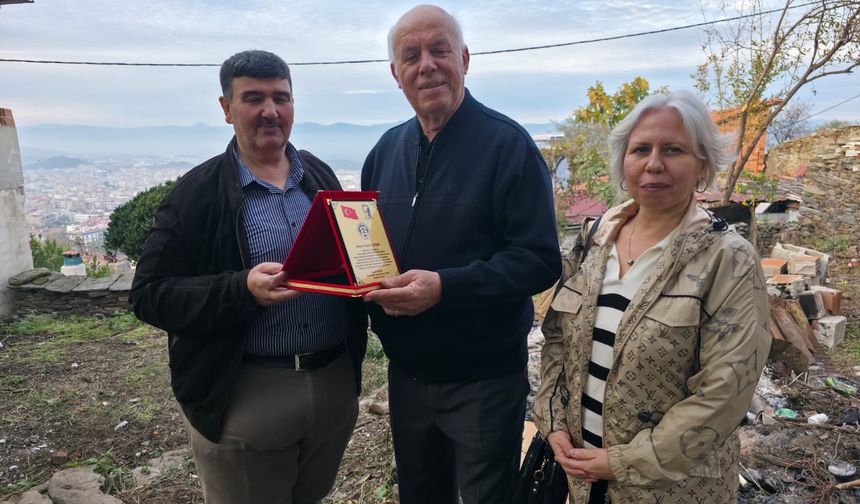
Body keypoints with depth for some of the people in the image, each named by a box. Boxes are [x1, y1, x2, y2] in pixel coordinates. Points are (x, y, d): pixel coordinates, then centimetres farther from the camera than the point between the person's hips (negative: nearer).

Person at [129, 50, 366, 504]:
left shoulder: (320, 175, 8)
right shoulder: (197, 193, -7)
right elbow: (150, 295, -10)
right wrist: (242, 290, -25)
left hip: (337, 383, 5)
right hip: (244, 395, -4)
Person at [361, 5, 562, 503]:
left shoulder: (508, 144, -13)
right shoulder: (387, 149, 6)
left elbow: (540, 260, -18)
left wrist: (445, 286, -29)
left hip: (483, 380, -5)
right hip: (405, 373, 6)